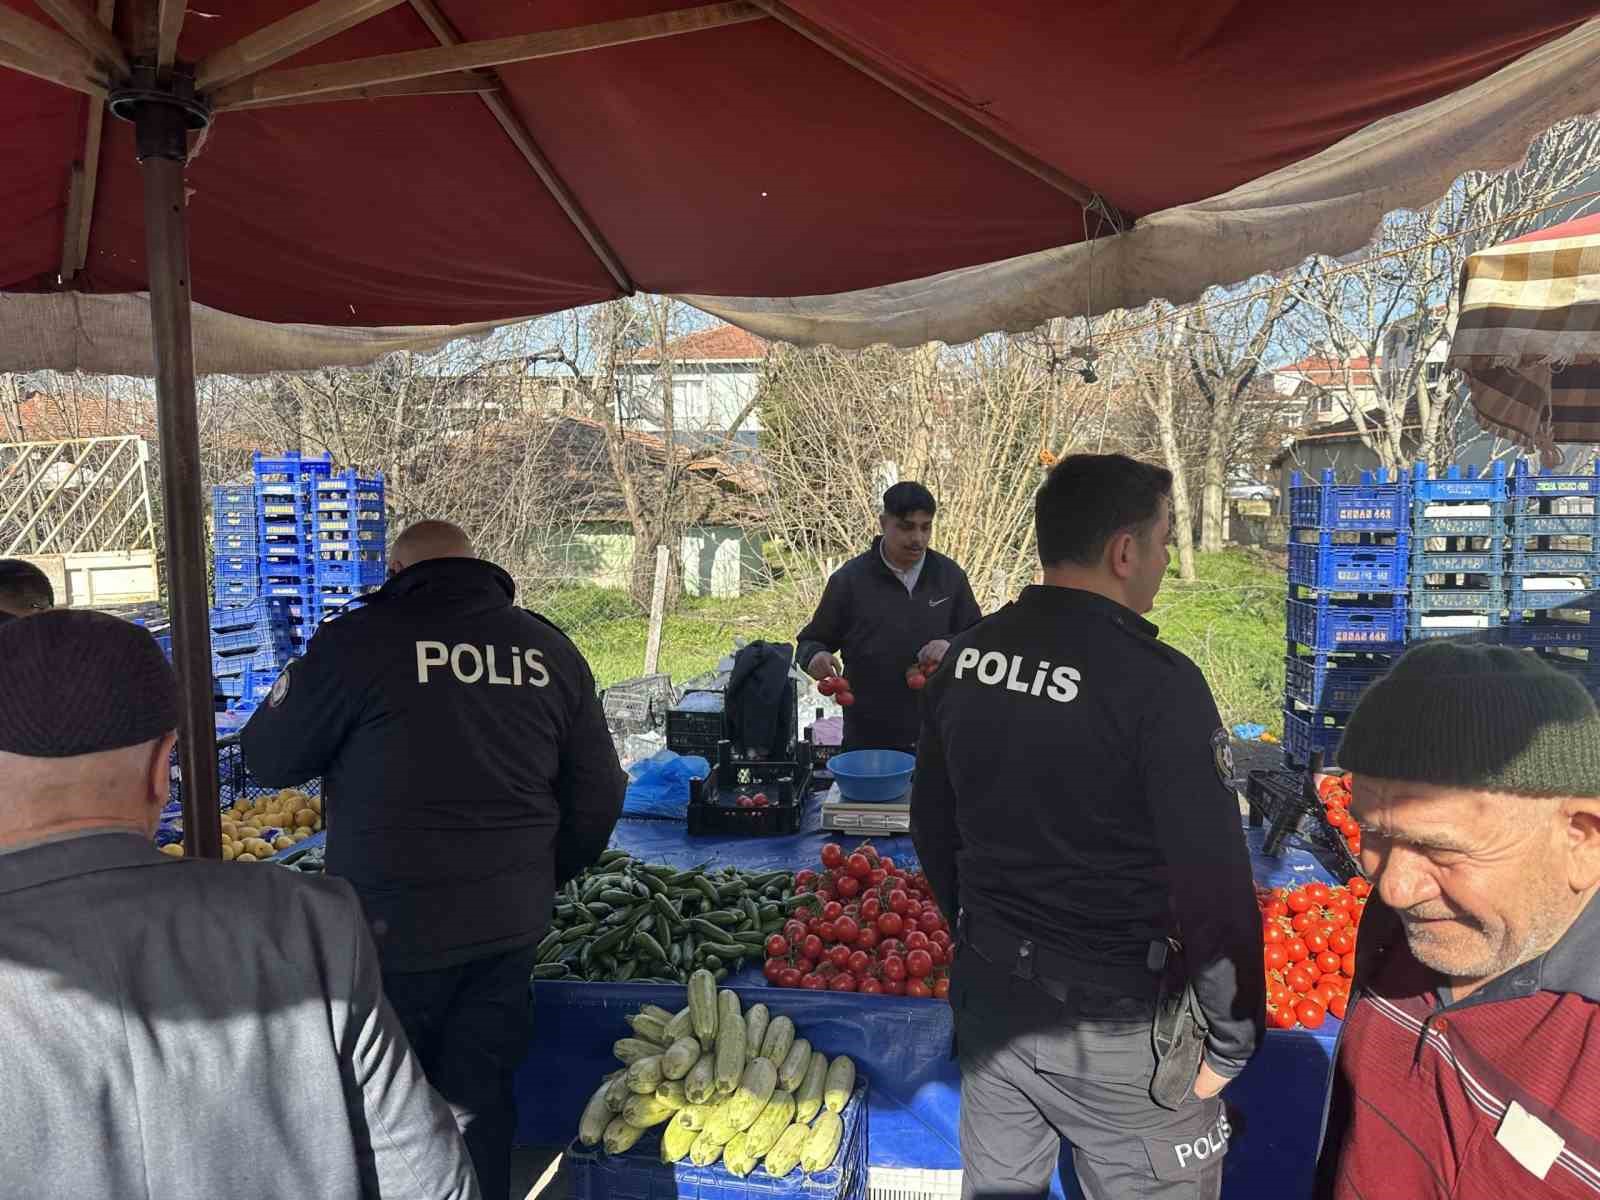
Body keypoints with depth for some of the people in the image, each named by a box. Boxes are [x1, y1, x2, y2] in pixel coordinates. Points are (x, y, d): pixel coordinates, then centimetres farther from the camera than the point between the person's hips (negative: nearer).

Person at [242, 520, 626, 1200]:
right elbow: (598, 794, 7)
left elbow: (269, 761, -1)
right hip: (512, 924, 4)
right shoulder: (549, 648, 2)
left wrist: (287, 696, 19)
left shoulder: (359, 641, -12)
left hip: (394, 929, -4)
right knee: (480, 1100, 17)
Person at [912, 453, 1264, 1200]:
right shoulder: (1157, 682, -22)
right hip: (1115, 1022, -6)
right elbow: (1213, 885, -19)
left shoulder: (966, 657, -2)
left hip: (988, 992, 6)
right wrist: (1231, 1042, -5)